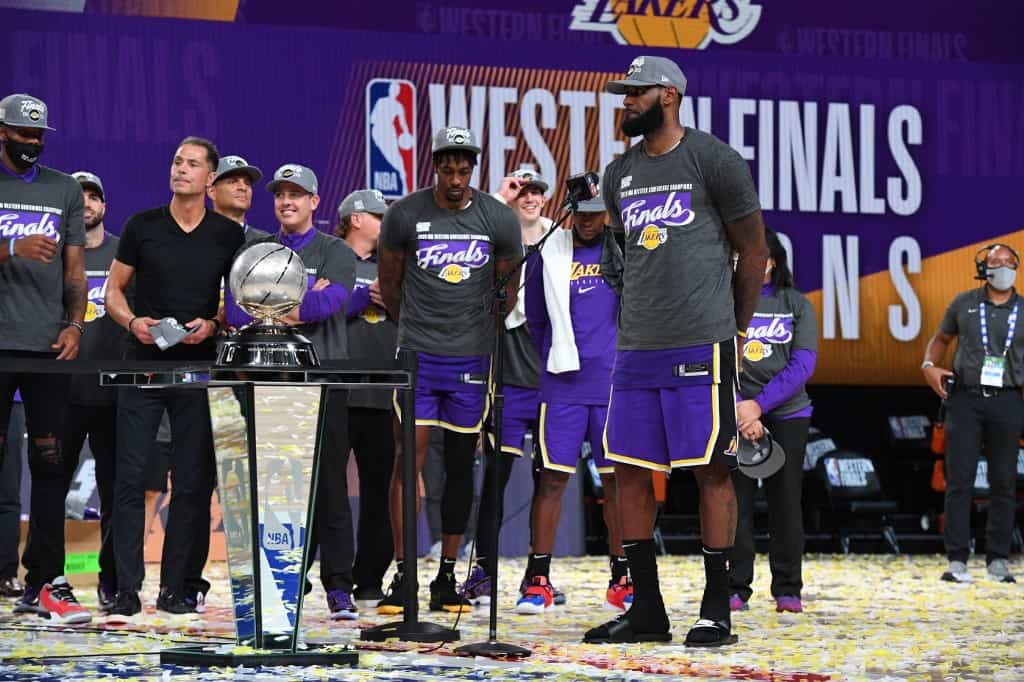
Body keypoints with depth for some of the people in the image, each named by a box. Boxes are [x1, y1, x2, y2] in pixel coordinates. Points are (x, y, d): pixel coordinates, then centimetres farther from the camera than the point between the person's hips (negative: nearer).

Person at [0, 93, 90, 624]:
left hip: (48, 343, 3)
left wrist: (74, 324, 0)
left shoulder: (64, 190, 15)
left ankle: (45, 583, 1)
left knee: (50, 465, -1)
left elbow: (75, 270, 14)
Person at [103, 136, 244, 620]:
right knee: (130, 476, -6)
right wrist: (132, 321, -11)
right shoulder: (142, 226, 5)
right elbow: (113, 290, 8)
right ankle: (126, 590, -4)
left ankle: (178, 588, 8)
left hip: (199, 367, 1)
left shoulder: (229, 235, 6)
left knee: (193, 481, 1)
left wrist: (213, 324, -7)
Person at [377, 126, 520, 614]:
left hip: (473, 359, 1)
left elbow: (510, 287, 12)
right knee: (408, 461, -7)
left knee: (461, 466, 6)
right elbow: (390, 282, 10)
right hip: (418, 356, -1)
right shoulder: (405, 215, -3)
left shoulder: (498, 219, 0)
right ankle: (401, 575, -3)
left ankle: (447, 576, 13)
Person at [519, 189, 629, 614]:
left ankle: (621, 580, 12)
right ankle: (538, 579, 0)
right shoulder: (550, 252, 7)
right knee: (552, 478, -3)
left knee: (616, 479, 5)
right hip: (563, 384, 0)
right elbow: (535, 318, 16)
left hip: (615, 383, 0)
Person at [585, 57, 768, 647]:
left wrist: (731, 330, 7)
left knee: (712, 469, -3)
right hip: (637, 348, 7)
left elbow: (754, 253, 1)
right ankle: (646, 609, 13)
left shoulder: (714, 160, -4)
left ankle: (717, 611, 2)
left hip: (702, 347, -7)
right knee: (630, 469, 5)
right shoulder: (619, 175, 14)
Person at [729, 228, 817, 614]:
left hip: (786, 412, 1)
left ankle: (787, 589, 8)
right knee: (735, 499, -2)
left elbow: (803, 363, -2)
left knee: (785, 499, 3)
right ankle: (735, 587, 4)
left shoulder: (797, 305, 7)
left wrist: (759, 404, -12)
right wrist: (738, 408, -13)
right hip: (732, 413, -1)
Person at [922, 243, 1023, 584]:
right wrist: (930, 365, -1)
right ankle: (957, 560, -1)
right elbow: (940, 338, 18)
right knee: (959, 480, -4)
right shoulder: (964, 303, 6)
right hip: (965, 399, -1)